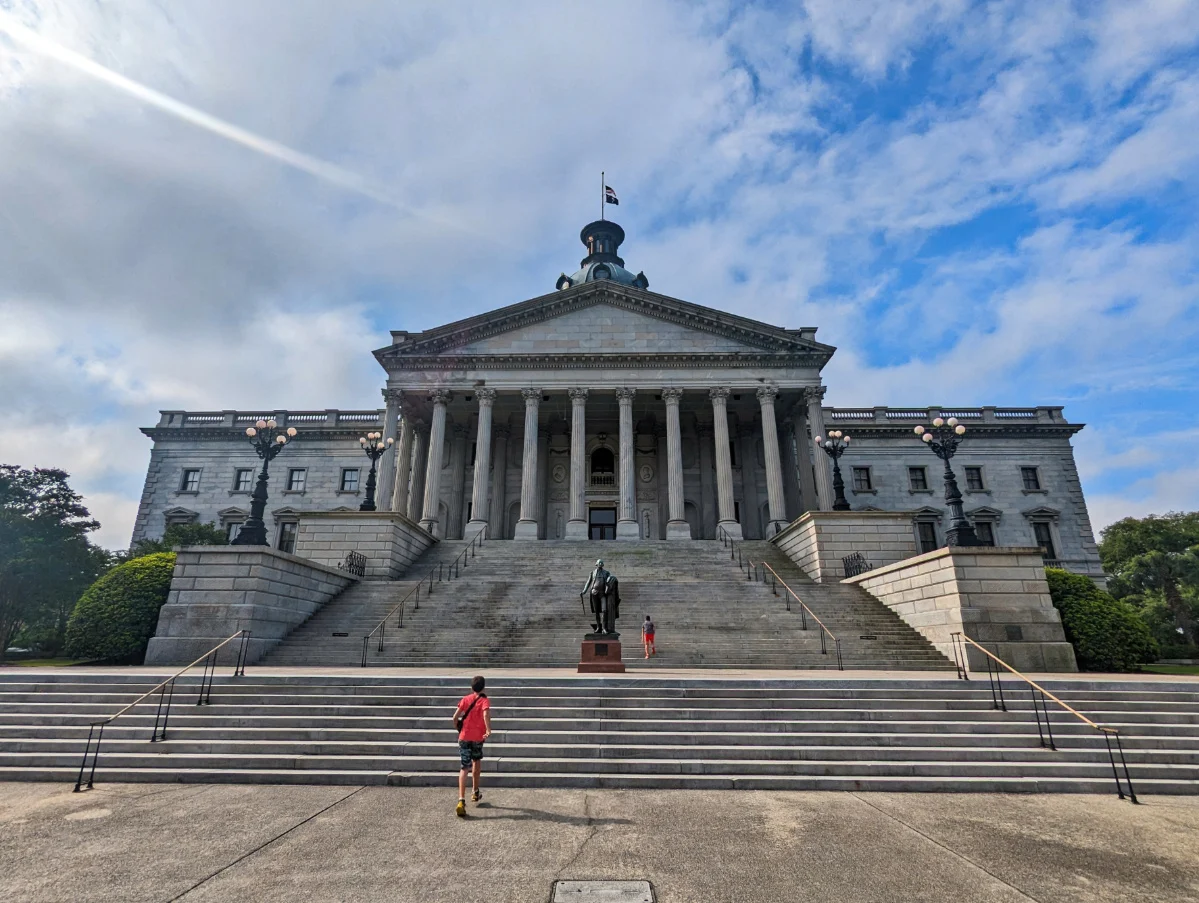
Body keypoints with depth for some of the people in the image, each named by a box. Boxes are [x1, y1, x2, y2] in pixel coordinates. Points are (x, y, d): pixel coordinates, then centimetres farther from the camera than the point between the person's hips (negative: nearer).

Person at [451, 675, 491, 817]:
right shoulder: (485, 700, -2)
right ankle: (476, 792, 37)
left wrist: (458, 728, 16)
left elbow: (455, 717, 0)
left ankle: (461, 801, -17)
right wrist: (488, 730, -27)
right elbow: (486, 714, -22)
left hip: (464, 736, 1)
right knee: (477, 761, 24)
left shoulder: (465, 699, 5)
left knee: (465, 768, 0)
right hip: (478, 737, -1)